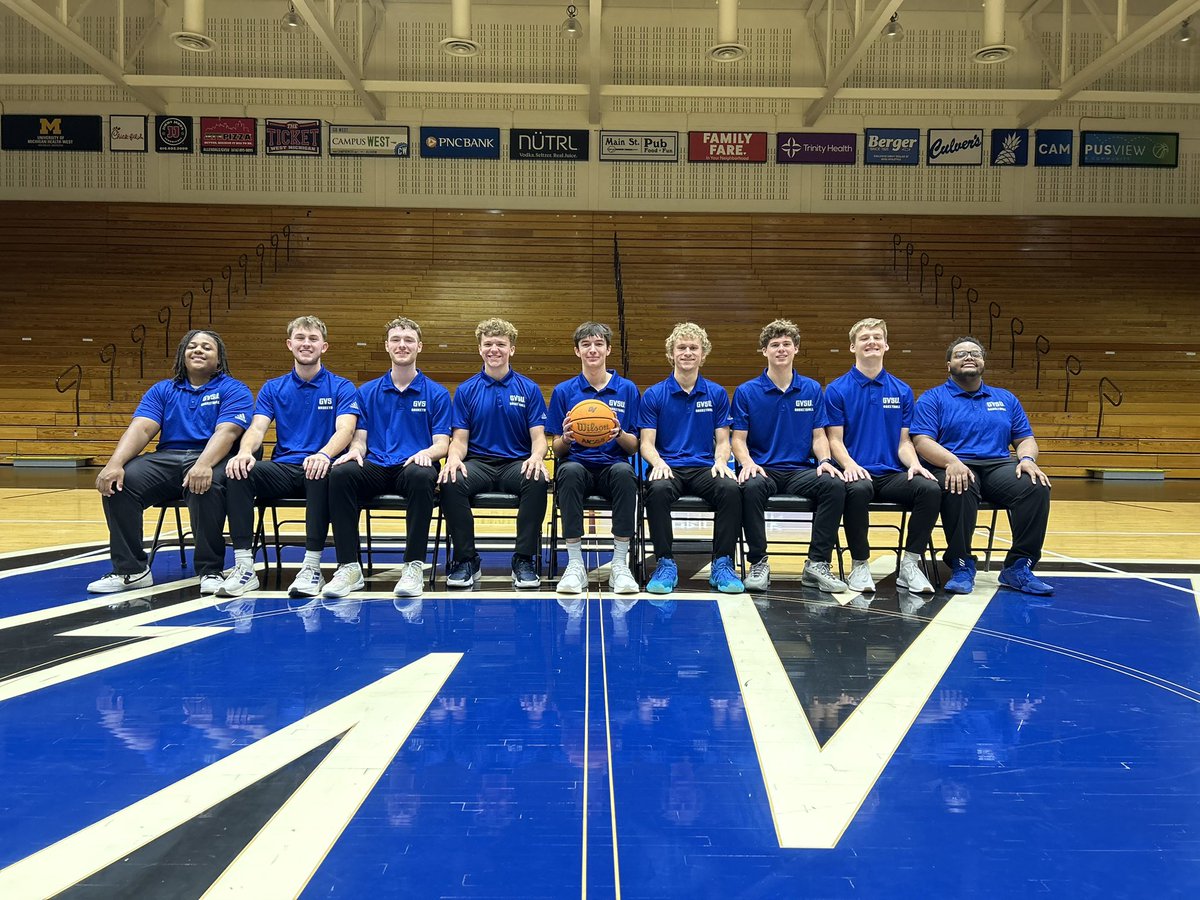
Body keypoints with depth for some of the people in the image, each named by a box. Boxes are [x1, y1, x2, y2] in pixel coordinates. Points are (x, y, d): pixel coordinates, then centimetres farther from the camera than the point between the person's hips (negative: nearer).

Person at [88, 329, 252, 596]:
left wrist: (204, 464, -32)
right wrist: (115, 463, -16)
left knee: (206, 485, -39)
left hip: (211, 460, -4)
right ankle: (130, 570, -12)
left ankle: (210, 571, -24)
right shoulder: (162, 391, 19)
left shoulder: (234, 390, 6)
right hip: (166, 459, 4)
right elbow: (141, 428, 4)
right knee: (117, 482, -22)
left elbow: (226, 432, -11)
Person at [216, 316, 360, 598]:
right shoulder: (273, 389, 15)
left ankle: (312, 567, -32)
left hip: (318, 468, -3)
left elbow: (345, 429, -11)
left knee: (321, 474, -39)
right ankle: (244, 567, -25)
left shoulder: (341, 388, 5)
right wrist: (245, 451, -25)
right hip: (283, 468, 3)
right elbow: (257, 427, 1)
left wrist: (324, 454, -34)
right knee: (239, 472, -27)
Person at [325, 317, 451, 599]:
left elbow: (442, 444, 3)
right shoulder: (367, 392, 17)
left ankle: (413, 566, -28)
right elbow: (360, 438, 12)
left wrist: (426, 453, -21)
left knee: (422, 475, -39)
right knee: (340, 473, -31)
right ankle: (348, 567, -26)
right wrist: (355, 449, -13)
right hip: (375, 467, 2)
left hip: (413, 466, -2)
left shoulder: (437, 394, 10)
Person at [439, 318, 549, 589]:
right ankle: (466, 559, -16)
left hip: (517, 463, -1)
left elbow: (538, 437, 3)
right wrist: (454, 458, -19)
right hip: (478, 463, 1)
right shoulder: (466, 390, 10)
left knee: (538, 481, -36)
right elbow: (460, 439, 6)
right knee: (451, 482, -33)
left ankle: (524, 560, -21)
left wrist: (536, 457, -22)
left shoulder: (529, 389, 7)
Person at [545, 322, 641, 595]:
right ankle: (575, 563, -29)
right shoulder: (563, 391, 9)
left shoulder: (627, 389, 8)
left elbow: (634, 447, 7)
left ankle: (620, 564, -27)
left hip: (613, 465, 0)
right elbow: (557, 450, 9)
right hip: (578, 466, 0)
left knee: (624, 472, -35)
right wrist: (566, 438, -15)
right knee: (570, 470, -35)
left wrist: (619, 434, -15)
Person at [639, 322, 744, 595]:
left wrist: (721, 462, -11)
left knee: (731, 488, -32)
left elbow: (722, 441, 11)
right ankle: (666, 564, -21)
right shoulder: (653, 395, 7)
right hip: (669, 467, -1)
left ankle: (722, 564, -18)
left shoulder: (717, 394, 12)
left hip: (705, 468, 1)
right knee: (657, 490, -37)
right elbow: (647, 443, 3)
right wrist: (658, 463, -19)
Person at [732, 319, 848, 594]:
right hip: (763, 469, -2)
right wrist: (747, 463, -19)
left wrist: (824, 460, -10)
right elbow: (739, 439, 2)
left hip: (801, 470, 2)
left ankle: (817, 564, -19)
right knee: (751, 487, -38)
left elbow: (818, 436, 11)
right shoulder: (746, 392, 5)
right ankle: (758, 563, -22)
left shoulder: (812, 390, 12)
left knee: (834, 484, -29)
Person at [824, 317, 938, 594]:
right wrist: (849, 465, -20)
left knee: (930, 488, -27)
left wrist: (914, 464, -10)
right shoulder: (837, 390, 3)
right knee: (858, 489, -39)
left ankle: (909, 565, -11)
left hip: (892, 473, 3)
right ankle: (859, 565, -18)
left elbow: (904, 441, 12)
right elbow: (835, 440, 0)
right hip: (857, 473, -3)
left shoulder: (902, 391, 13)